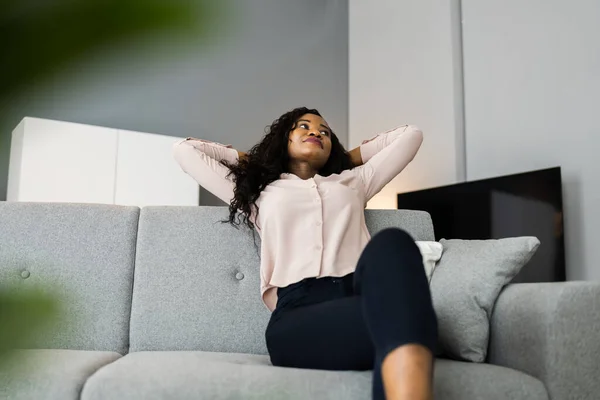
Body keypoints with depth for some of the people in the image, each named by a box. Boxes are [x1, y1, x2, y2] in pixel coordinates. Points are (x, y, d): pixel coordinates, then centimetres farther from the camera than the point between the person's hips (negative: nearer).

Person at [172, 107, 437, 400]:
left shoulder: (353, 181, 36)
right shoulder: (259, 192, 32)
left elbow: (410, 134, 45)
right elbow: (185, 150, 39)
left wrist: (349, 157, 48)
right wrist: (250, 160, 44)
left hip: (362, 296, 2)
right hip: (296, 313, -2)